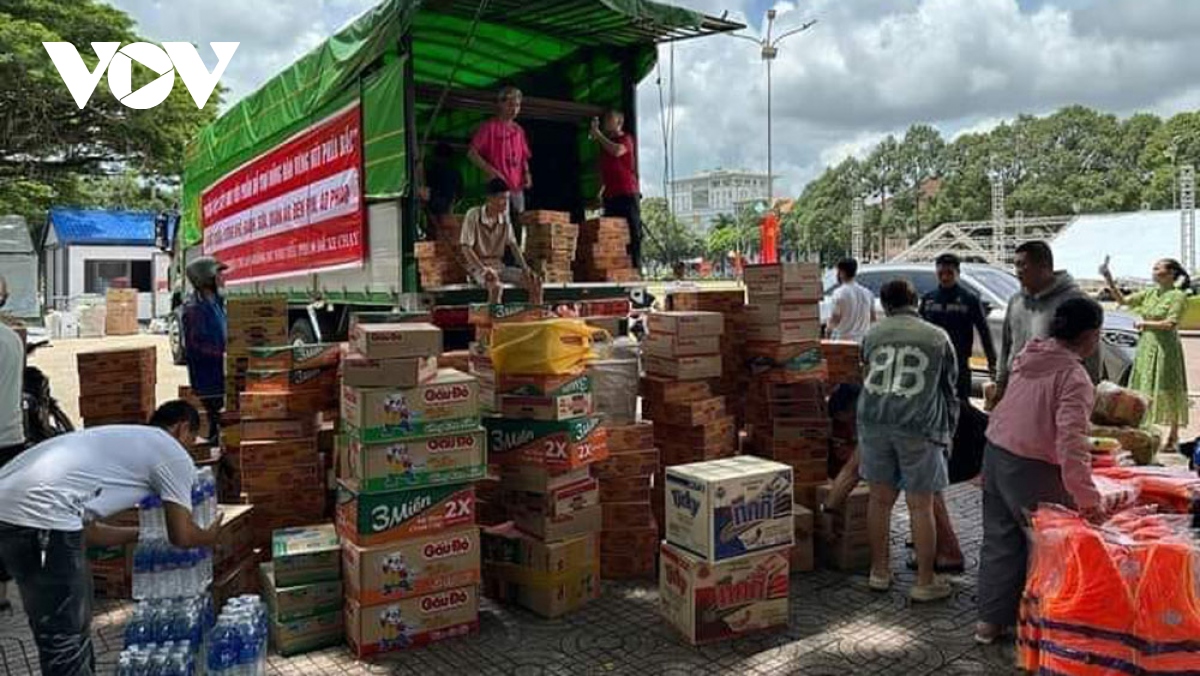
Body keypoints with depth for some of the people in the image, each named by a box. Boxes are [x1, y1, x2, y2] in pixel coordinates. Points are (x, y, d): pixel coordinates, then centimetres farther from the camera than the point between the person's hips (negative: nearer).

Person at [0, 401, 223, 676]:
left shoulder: (120, 439, 30)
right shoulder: (174, 454, 5)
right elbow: (181, 536, 10)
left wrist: (141, 534, 45)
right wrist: (209, 536, 30)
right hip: (40, 515, -9)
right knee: (65, 640, 3)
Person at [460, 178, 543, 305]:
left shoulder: (505, 217, 3)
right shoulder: (474, 215, -12)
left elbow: (513, 245, 9)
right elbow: (466, 248, -14)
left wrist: (525, 268, -5)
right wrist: (484, 269, -25)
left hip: (499, 266, 6)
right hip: (478, 267, -6)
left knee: (535, 282, -12)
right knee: (496, 286, -39)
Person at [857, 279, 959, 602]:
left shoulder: (872, 335, 15)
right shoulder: (938, 337, 12)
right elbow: (950, 388, 16)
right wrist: (949, 431, 25)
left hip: (874, 420, 2)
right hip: (918, 425, -2)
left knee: (880, 499, 13)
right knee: (921, 506, 4)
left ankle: (879, 572, 24)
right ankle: (925, 582, 13)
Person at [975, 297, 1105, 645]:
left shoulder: (1029, 356, 4)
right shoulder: (1074, 377, -18)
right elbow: (1071, 442, -27)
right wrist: (1087, 498, -27)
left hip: (995, 451, 8)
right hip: (1030, 469, -8)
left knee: (999, 539, 16)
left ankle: (990, 620, 26)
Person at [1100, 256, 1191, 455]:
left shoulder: (1178, 296, -8)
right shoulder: (1150, 294, 10)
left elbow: (1170, 324, -16)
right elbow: (1123, 300, 8)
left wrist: (1145, 323, -7)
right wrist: (1109, 281, 0)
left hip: (1165, 348, -6)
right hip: (1146, 347, 6)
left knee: (1169, 392, 1)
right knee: (1143, 393, 7)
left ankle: (1173, 437, 10)